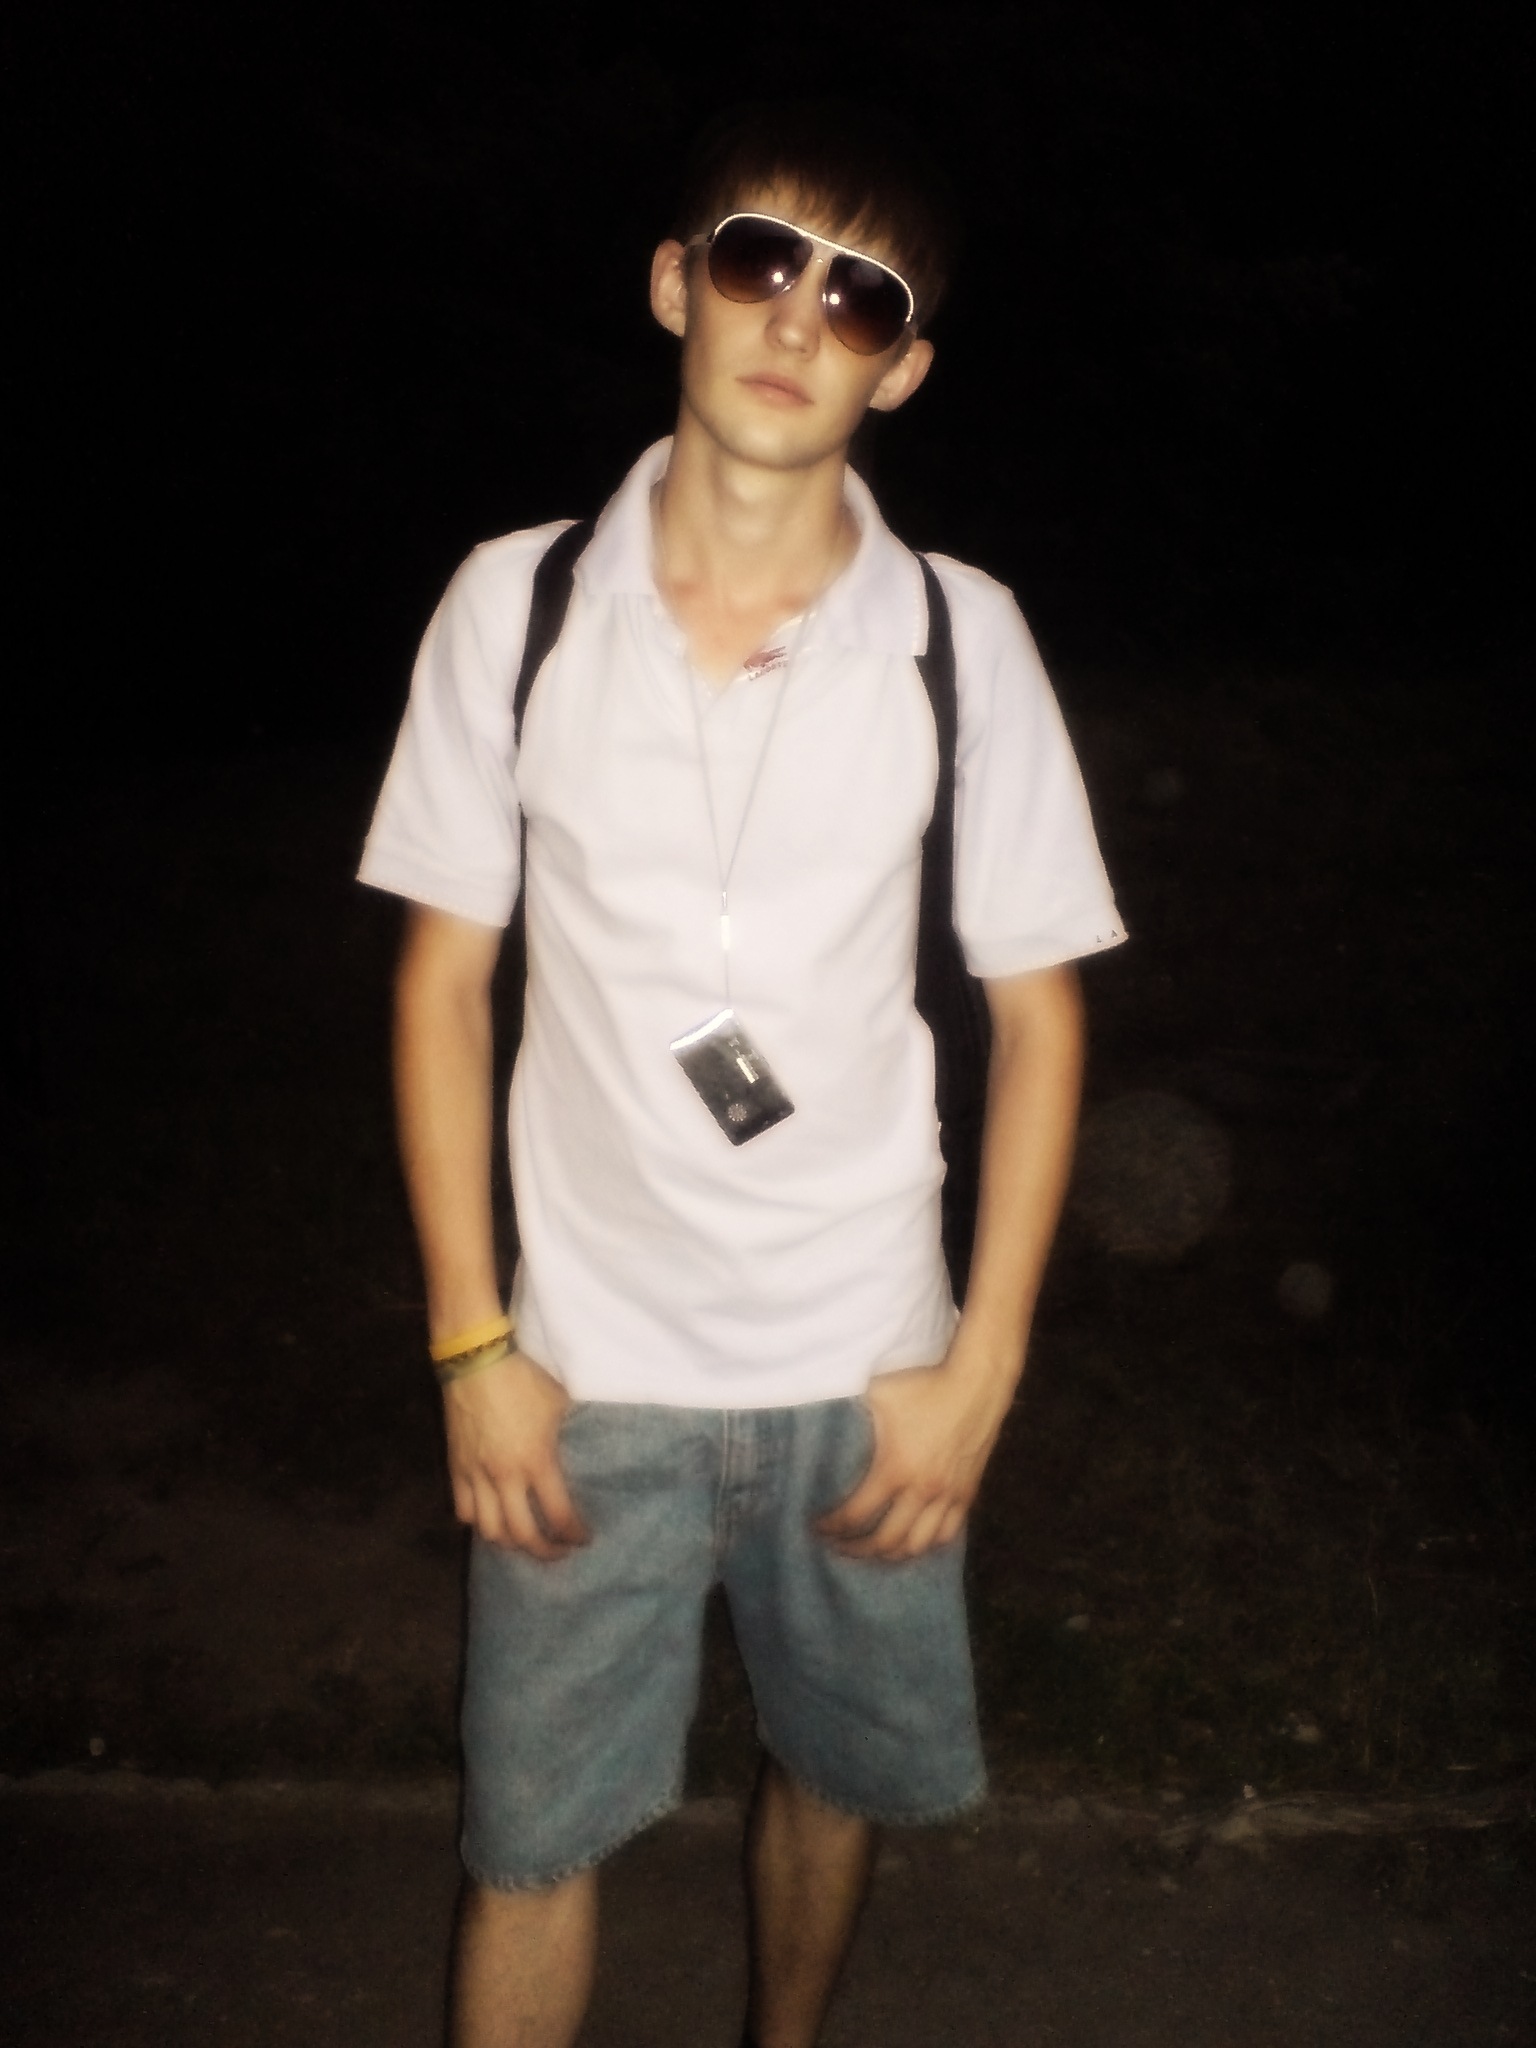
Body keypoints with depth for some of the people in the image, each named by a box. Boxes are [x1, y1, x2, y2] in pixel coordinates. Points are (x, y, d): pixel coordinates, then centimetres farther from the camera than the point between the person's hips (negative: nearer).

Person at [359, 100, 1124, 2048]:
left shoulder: (960, 642, -8)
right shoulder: (515, 606, -7)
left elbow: (1037, 1012, -1)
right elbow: (444, 973, -1)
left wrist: (981, 1362, -5)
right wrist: (471, 1340, -4)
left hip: (863, 1368, 1)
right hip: (586, 1366, -1)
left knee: (834, 1769, 20)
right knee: (531, 1831, 8)